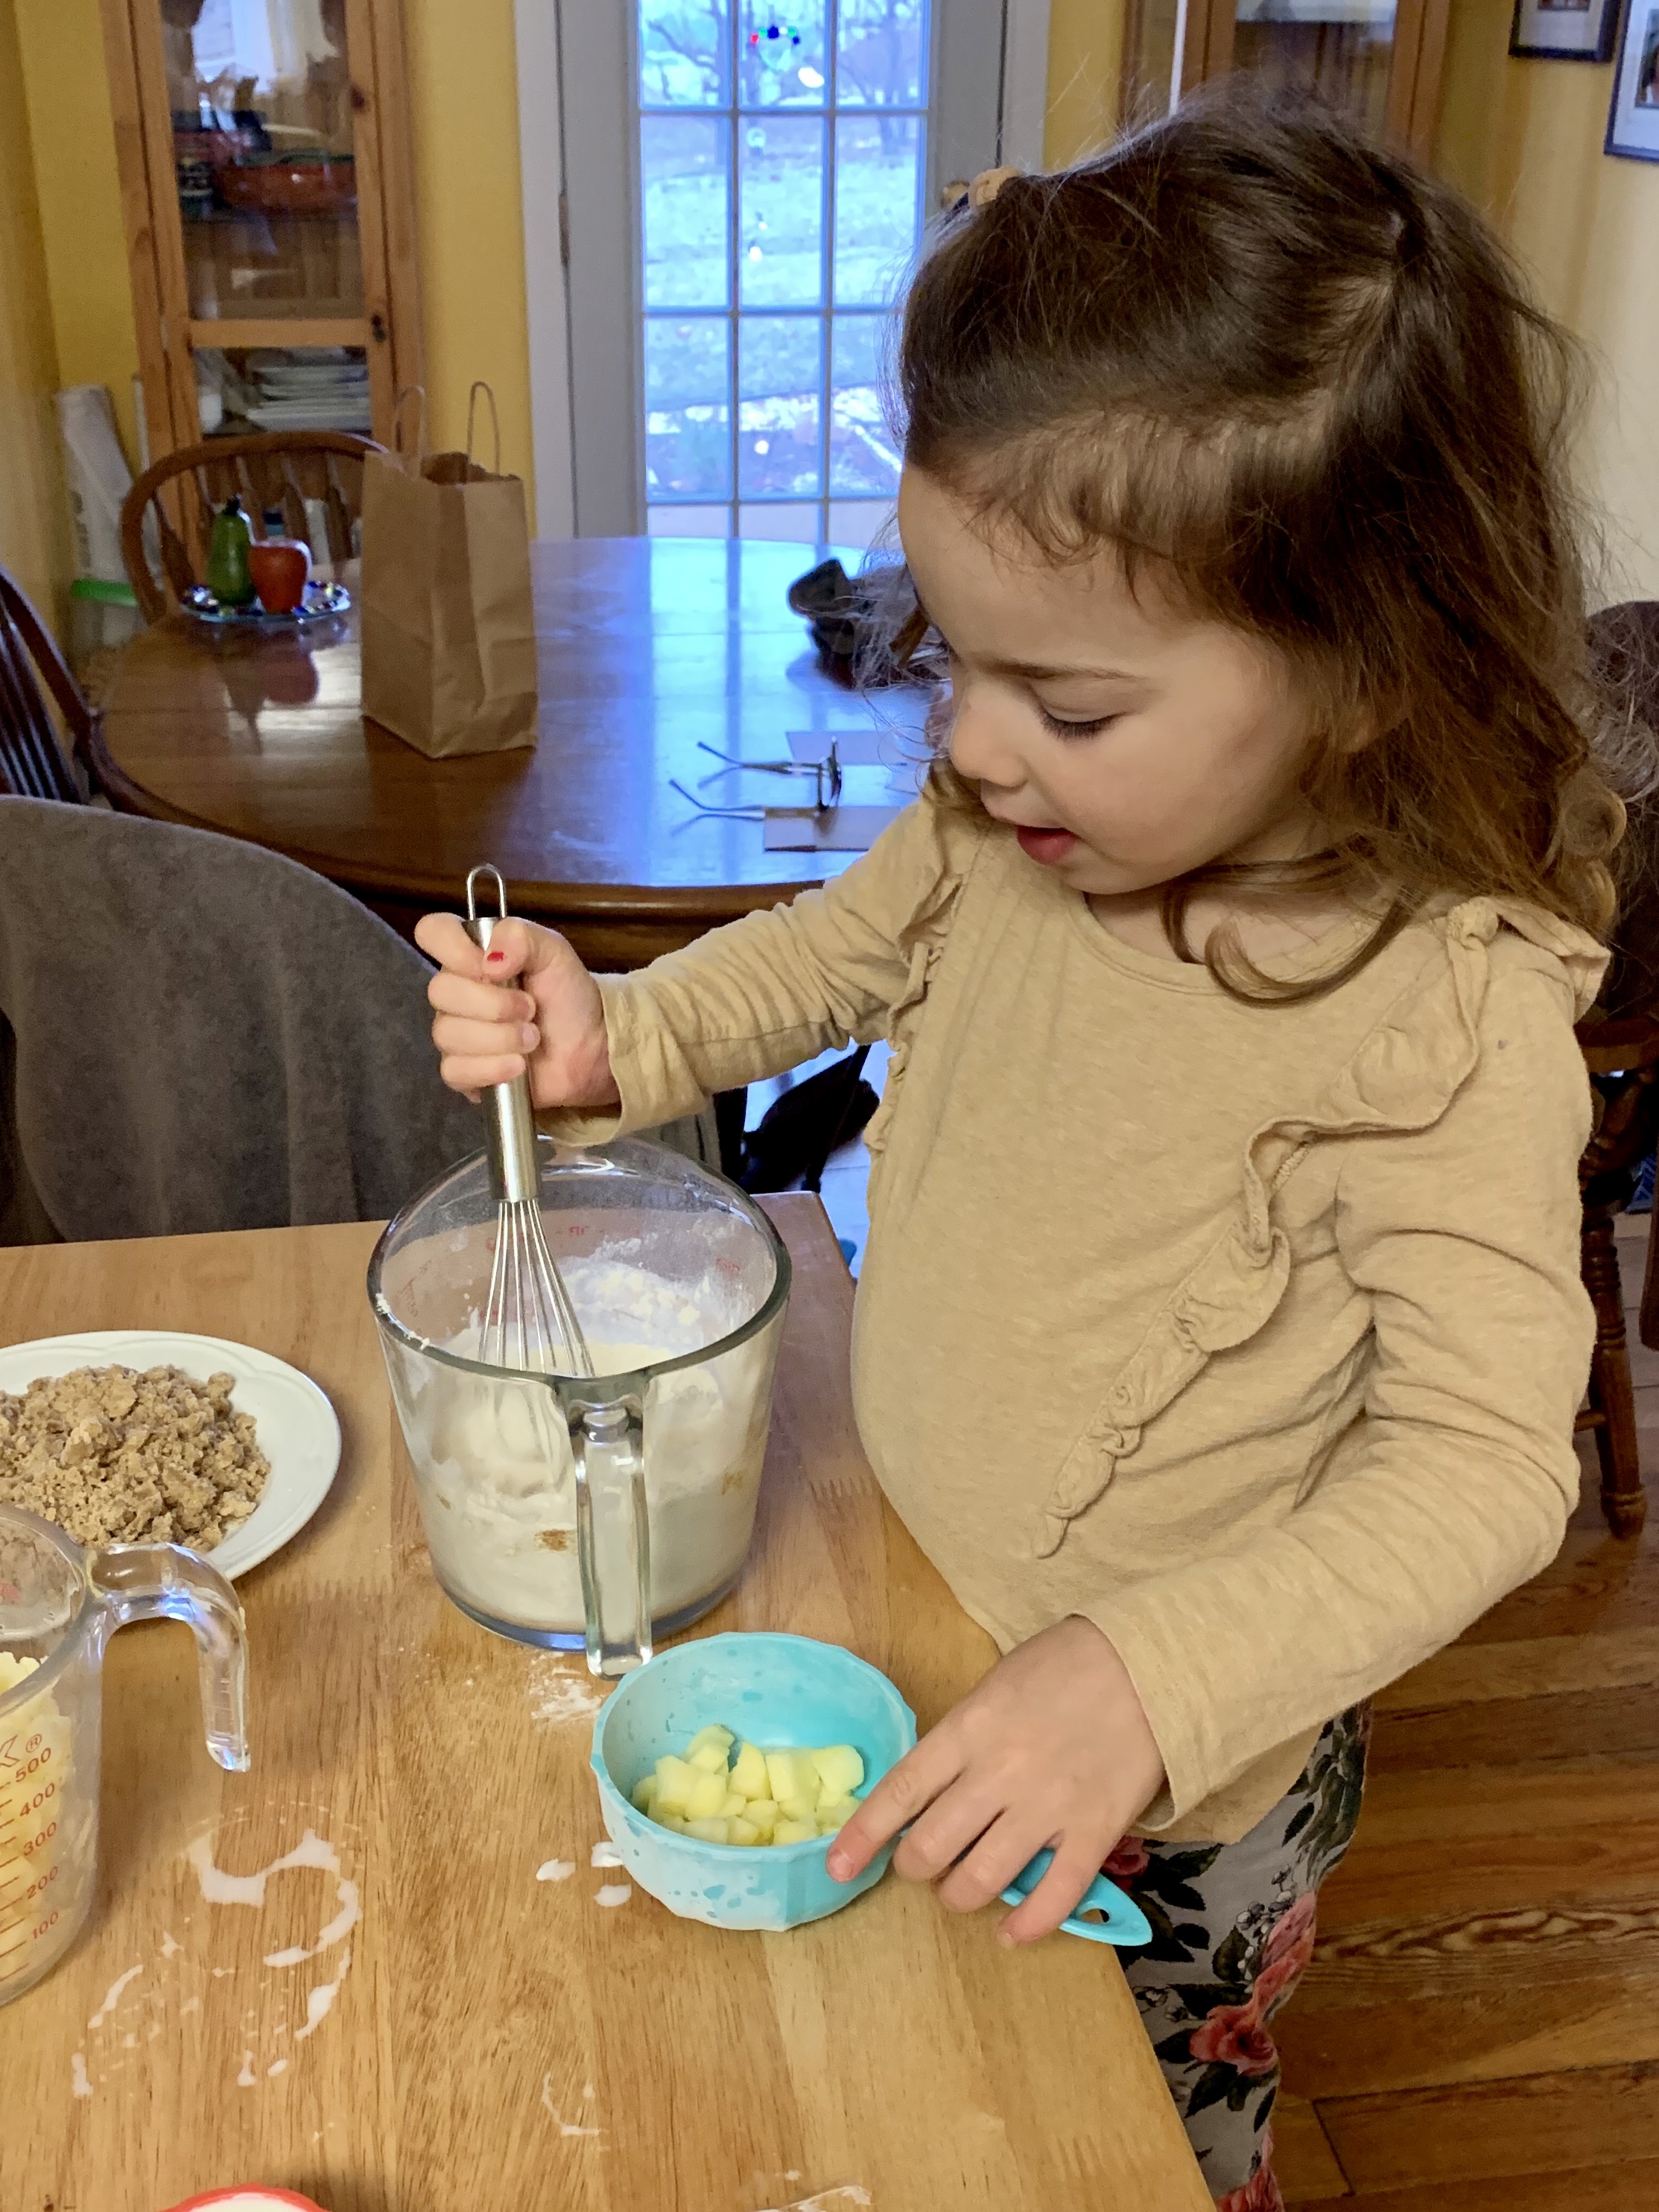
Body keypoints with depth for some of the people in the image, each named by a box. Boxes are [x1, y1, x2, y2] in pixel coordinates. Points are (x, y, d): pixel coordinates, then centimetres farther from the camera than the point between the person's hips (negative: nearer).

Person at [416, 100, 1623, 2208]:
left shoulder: (1446, 1012, -31)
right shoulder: (1010, 830, -12)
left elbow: (1481, 1461, -28)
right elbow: (835, 949, 8)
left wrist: (1145, 1680, -39)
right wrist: (615, 1040, -9)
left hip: (1177, 1797, -5)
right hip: (923, 1642, 6)